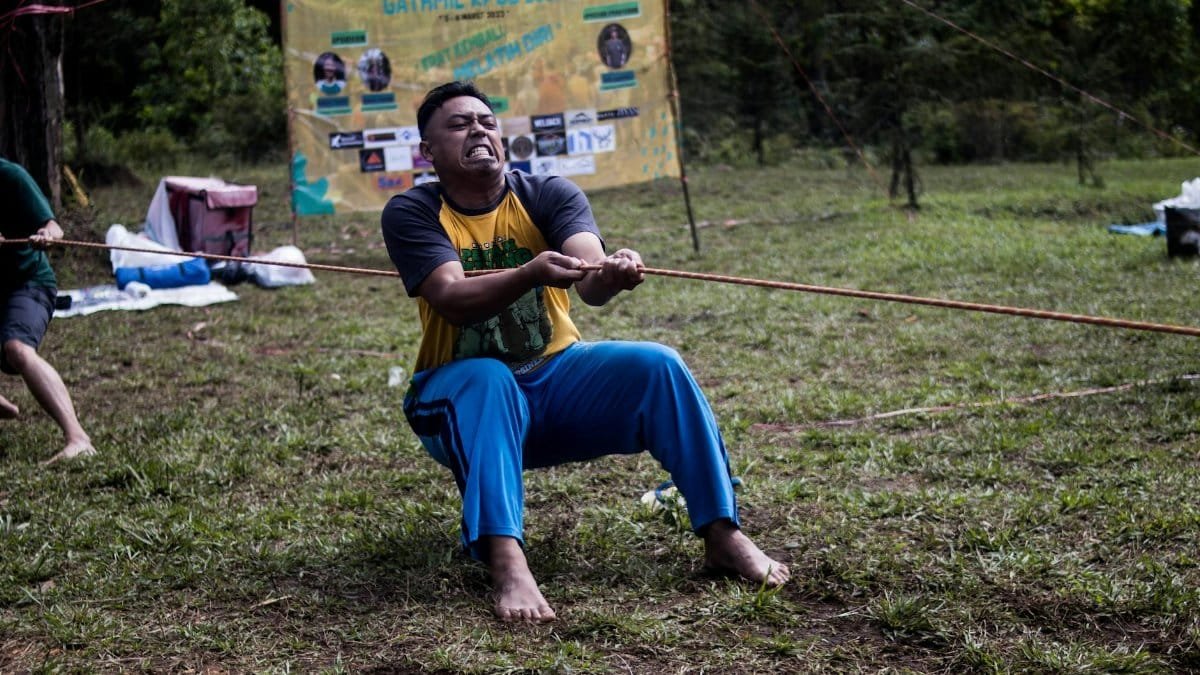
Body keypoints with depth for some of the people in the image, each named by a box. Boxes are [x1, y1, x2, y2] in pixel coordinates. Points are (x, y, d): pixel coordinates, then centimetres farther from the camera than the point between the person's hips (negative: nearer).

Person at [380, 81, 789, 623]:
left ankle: (722, 534, -16)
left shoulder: (549, 195, -4)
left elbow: (588, 275, -24)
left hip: (554, 378, 3)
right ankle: (506, 563, -47)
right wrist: (532, 273, -44)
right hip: (463, 395, -2)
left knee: (657, 365, -20)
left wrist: (608, 275, -49)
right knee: (487, 379, -36)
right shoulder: (411, 213, -9)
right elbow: (453, 300, -26)